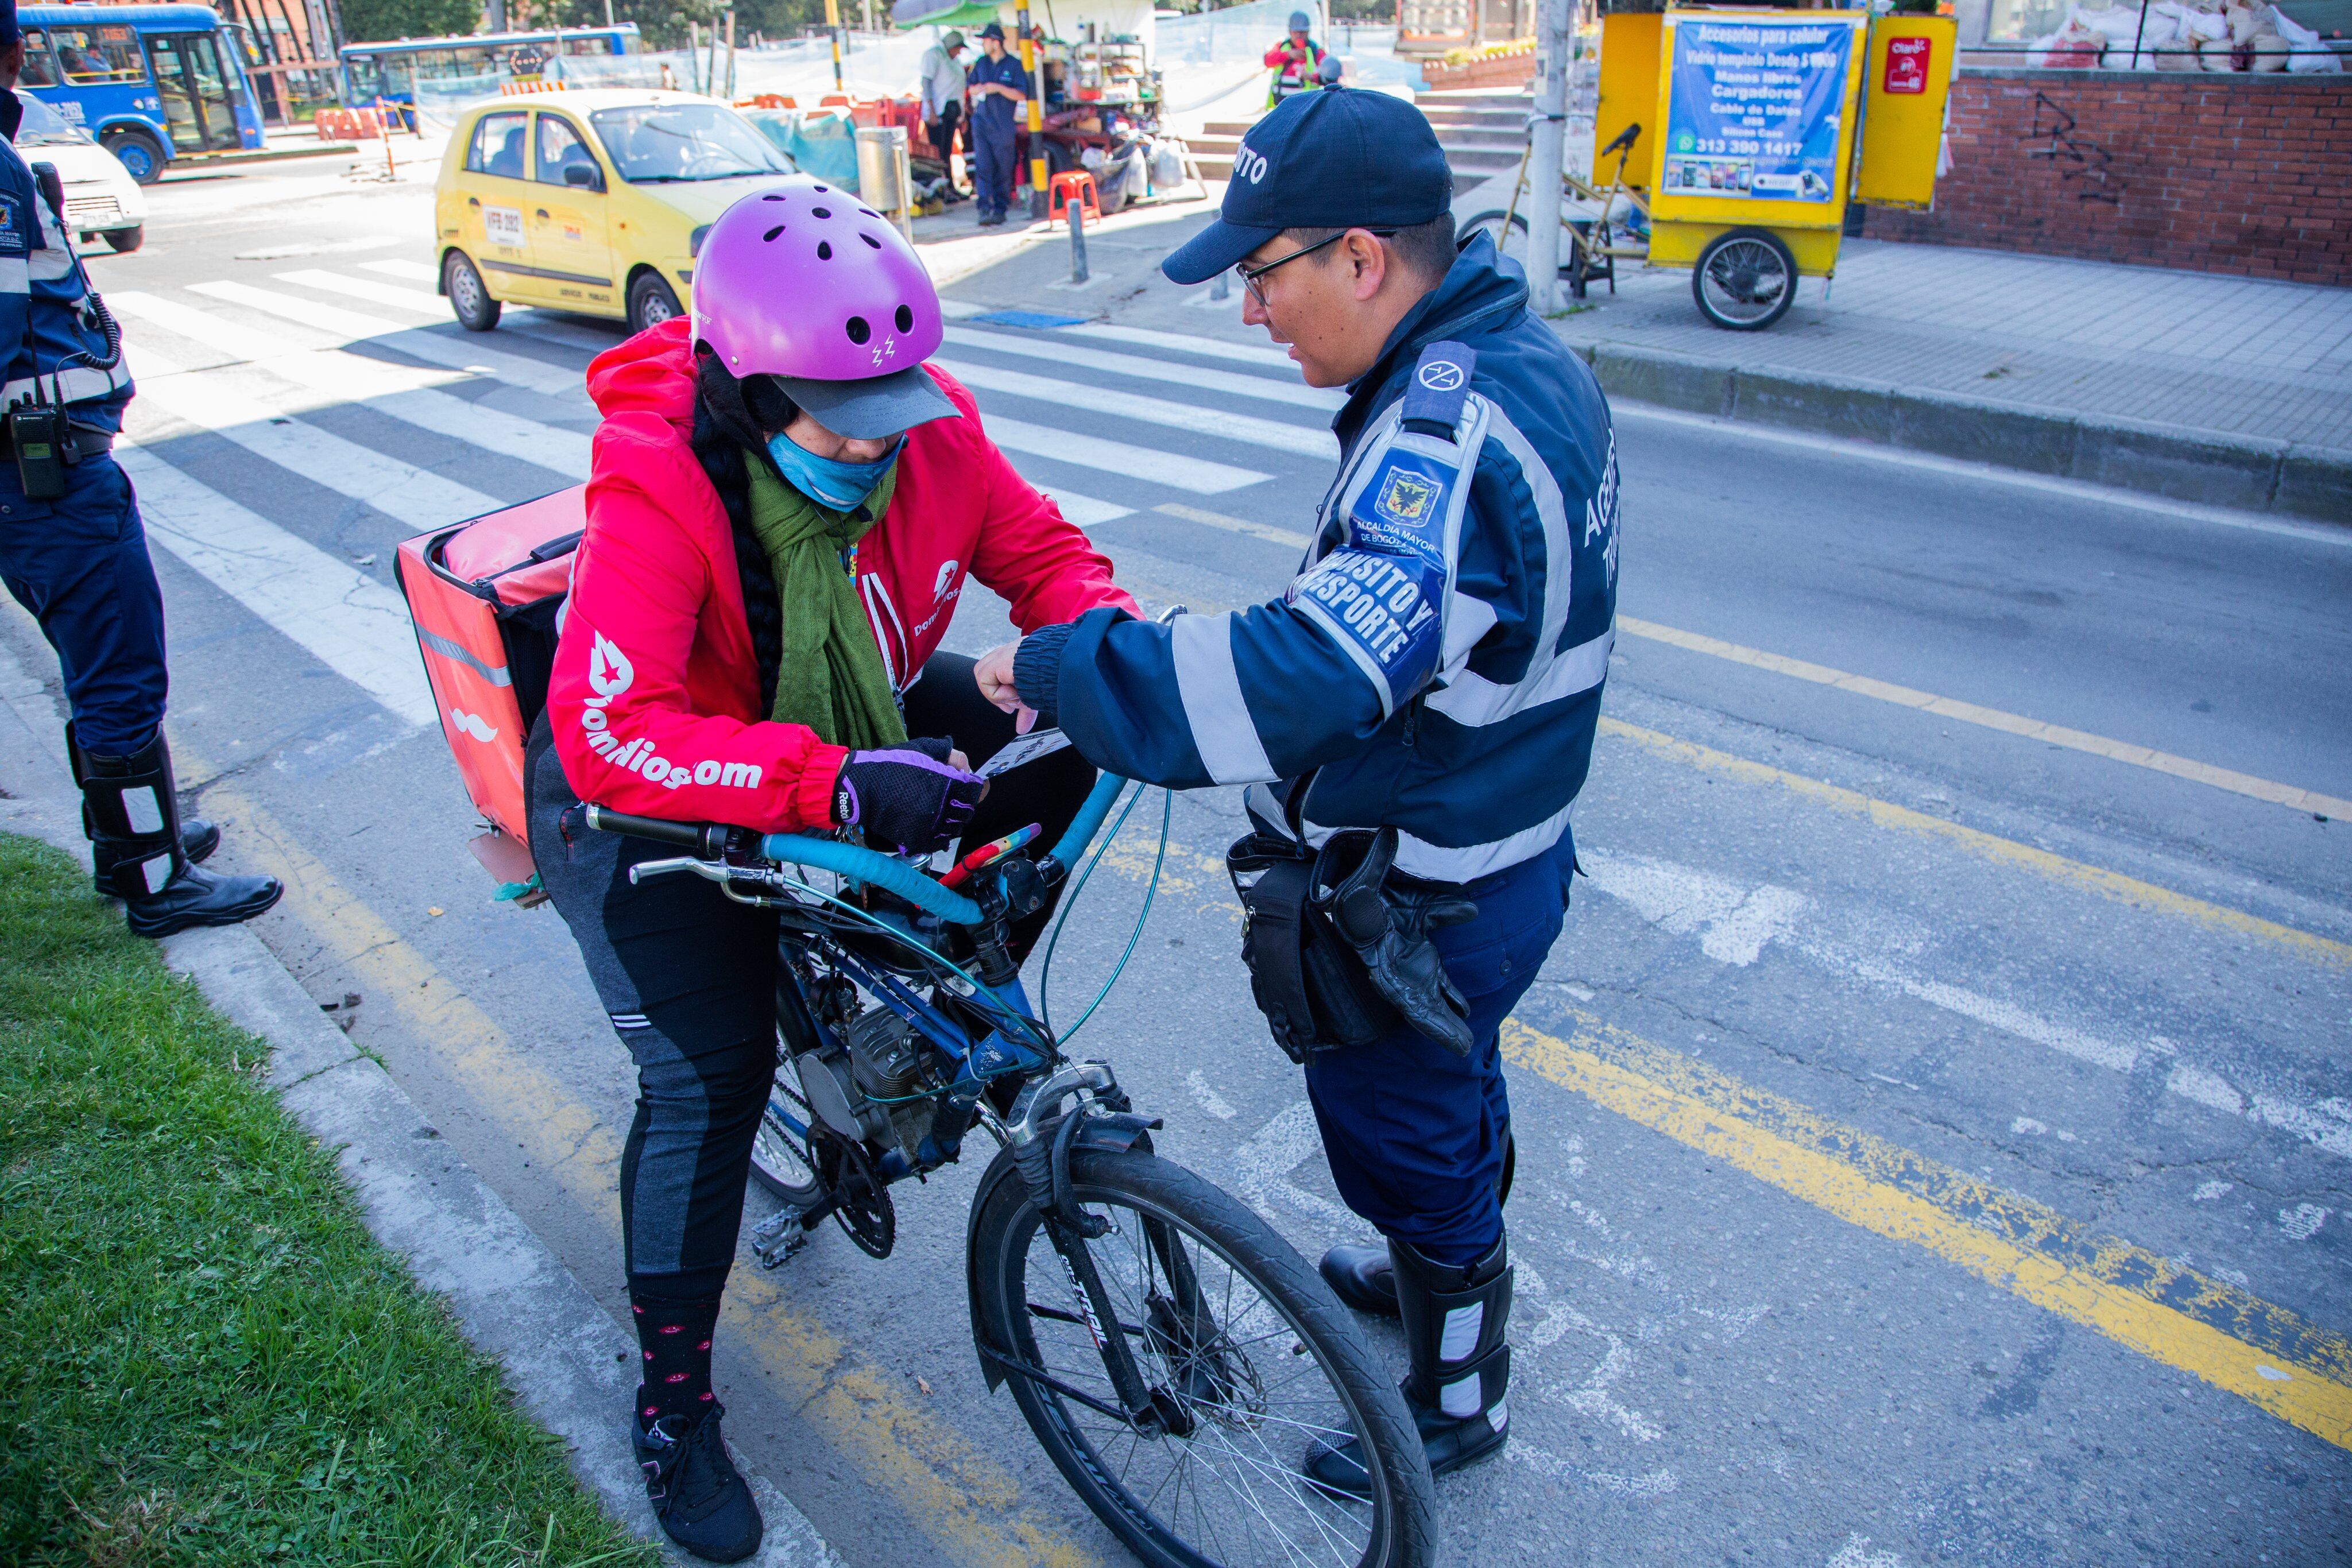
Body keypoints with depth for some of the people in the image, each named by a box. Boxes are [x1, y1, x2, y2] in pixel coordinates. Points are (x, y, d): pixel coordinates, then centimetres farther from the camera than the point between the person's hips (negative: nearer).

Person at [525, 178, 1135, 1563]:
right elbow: (612, 734, -43)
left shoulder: (926, 429, -20)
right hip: (654, 793, -5)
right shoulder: (657, 486, -34)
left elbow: (1044, 549, -7)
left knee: (1055, 751, -11)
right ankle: (674, 1401, 11)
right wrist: (836, 786, -54)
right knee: (710, 1077, -12)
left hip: (850, 725, 5)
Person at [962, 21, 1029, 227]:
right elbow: (970, 86, 21)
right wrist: (981, 88, -2)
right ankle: (985, 208, -13)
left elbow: (1021, 94, -8)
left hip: (1003, 125, -3)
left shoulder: (1014, 65, -2)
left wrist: (998, 88, -18)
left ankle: (1000, 209, 12)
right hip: (981, 122, 3)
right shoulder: (981, 63, 12)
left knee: (1003, 169, 2)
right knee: (983, 167, -8)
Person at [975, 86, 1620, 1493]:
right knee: (1457, 1094, 31)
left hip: (1410, 912, -9)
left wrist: (1054, 666, -33)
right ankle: (1446, 1269, 59)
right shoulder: (1524, 359, 1)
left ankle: (1454, 1401, 41)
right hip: (1507, 850, 9)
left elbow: (1305, 679, -42)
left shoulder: (1448, 429, -32)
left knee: (1410, 1146, 15)